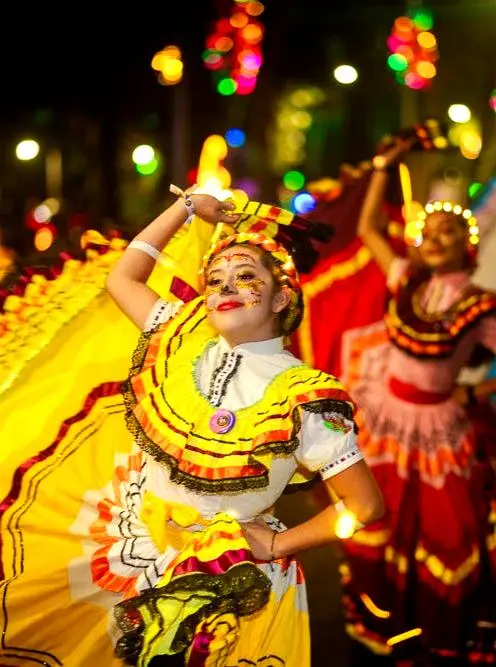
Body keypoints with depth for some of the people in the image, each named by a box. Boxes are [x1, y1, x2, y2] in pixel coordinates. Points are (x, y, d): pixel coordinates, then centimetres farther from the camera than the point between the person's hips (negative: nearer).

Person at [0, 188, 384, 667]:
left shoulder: (301, 395, -17)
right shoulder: (185, 342, -1)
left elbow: (365, 506, -14)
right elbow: (122, 277, 10)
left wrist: (277, 545, -9)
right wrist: (188, 206, 8)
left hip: (211, 579, -5)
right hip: (113, 542, 5)